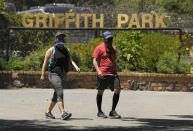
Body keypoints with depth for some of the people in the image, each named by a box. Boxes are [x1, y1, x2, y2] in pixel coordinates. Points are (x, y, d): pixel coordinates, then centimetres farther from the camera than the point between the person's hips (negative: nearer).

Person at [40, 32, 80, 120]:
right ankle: (63, 113, -28)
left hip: (62, 75, 7)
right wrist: (42, 74, -6)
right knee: (60, 93, -20)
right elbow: (45, 62, -1)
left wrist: (76, 67, -16)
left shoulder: (66, 50, 13)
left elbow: (71, 60, 4)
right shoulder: (51, 50, -3)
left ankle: (48, 112, 28)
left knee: (56, 95, 14)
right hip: (54, 74, -7)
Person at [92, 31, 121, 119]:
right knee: (100, 92, 4)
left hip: (113, 74, 5)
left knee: (117, 90, -8)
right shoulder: (99, 48, 0)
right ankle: (99, 112, 18)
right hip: (102, 74, -5)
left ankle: (113, 111, 1)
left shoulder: (113, 49, 19)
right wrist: (98, 70, -21)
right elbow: (95, 60, -7)